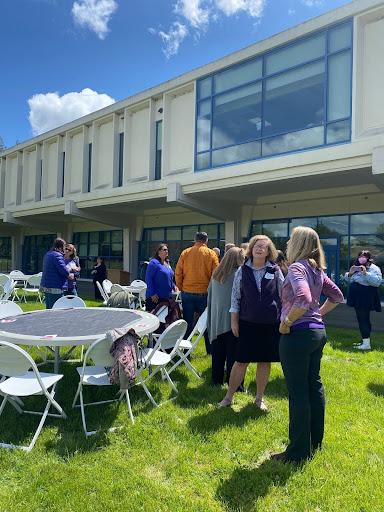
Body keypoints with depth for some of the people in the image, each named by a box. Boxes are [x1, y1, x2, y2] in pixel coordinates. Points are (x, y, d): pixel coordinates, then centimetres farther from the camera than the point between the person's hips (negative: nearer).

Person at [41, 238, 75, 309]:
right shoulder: (57, 255, -15)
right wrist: (69, 275, -3)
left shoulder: (48, 254, 16)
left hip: (45, 285, 10)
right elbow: (63, 269, -23)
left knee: (49, 308, 16)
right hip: (54, 288, -10)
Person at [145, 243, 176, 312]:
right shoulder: (154, 262, -11)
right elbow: (148, 279, -16)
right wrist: (152, 294, -19)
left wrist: (173, 286, 12)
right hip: (155, 297, -8)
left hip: (167, 296, 8)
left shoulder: (167, 263, 14)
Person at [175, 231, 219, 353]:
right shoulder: (211, 254, -4)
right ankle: (210, 350, 17)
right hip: (204, 293, -1)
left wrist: (181, 288, 11)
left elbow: (178, 273, -1)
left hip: (187, 293, 1)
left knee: (187, 323, 10)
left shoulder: (185, 253, -1)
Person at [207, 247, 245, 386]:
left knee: (218, 352, 15)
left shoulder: (216, 275, 3)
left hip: (217, 319, 5)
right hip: (231, 319, -5)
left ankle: (217, 379, 26)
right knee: (233, 353, 4)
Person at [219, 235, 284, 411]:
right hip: (247, 323, -1)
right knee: (241, 361, 4)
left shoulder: (275, 271, 0)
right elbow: (235, 297, 3)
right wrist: (234, 321, 0)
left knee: (265, 362, 11)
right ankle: (229, 396, 21)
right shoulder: (242, 270, 0)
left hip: (270, 324, 1)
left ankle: (259, 398, 28)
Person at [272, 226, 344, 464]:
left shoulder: (296, 268, -17)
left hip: (298, 334, -9)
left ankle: (299, 451, 14)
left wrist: (286, 322, -20)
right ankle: (315, 441, 35)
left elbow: (303, 299, -33)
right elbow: (337, 296, 18)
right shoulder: (317, 270, 10)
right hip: (318, 331, 9)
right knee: (314, 384, 19)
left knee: (298, 391, 1)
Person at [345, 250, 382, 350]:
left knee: (364, 319, -11)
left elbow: (377, 281, -22)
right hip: (357, 298, 8)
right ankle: (364, 340, 24)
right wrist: (350, 273, 0)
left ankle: (367, 343, -8)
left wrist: (366, 273, -27)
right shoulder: (356, 268, 15)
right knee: (361, 319, 14)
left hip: (366, 299, -8)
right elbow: (348, 280, 21)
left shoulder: (374, 268, -7)